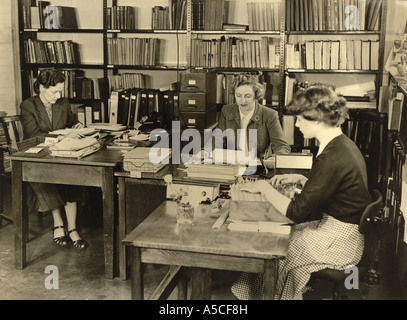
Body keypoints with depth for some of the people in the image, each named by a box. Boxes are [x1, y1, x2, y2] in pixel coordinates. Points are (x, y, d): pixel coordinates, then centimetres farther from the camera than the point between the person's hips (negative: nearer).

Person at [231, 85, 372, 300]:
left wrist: (265, 188, -10)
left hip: (340, 241, -9)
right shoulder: (342, 145, 4)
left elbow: (295, 212, -24)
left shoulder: (333, 158, -27)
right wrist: (300, 179, 7)